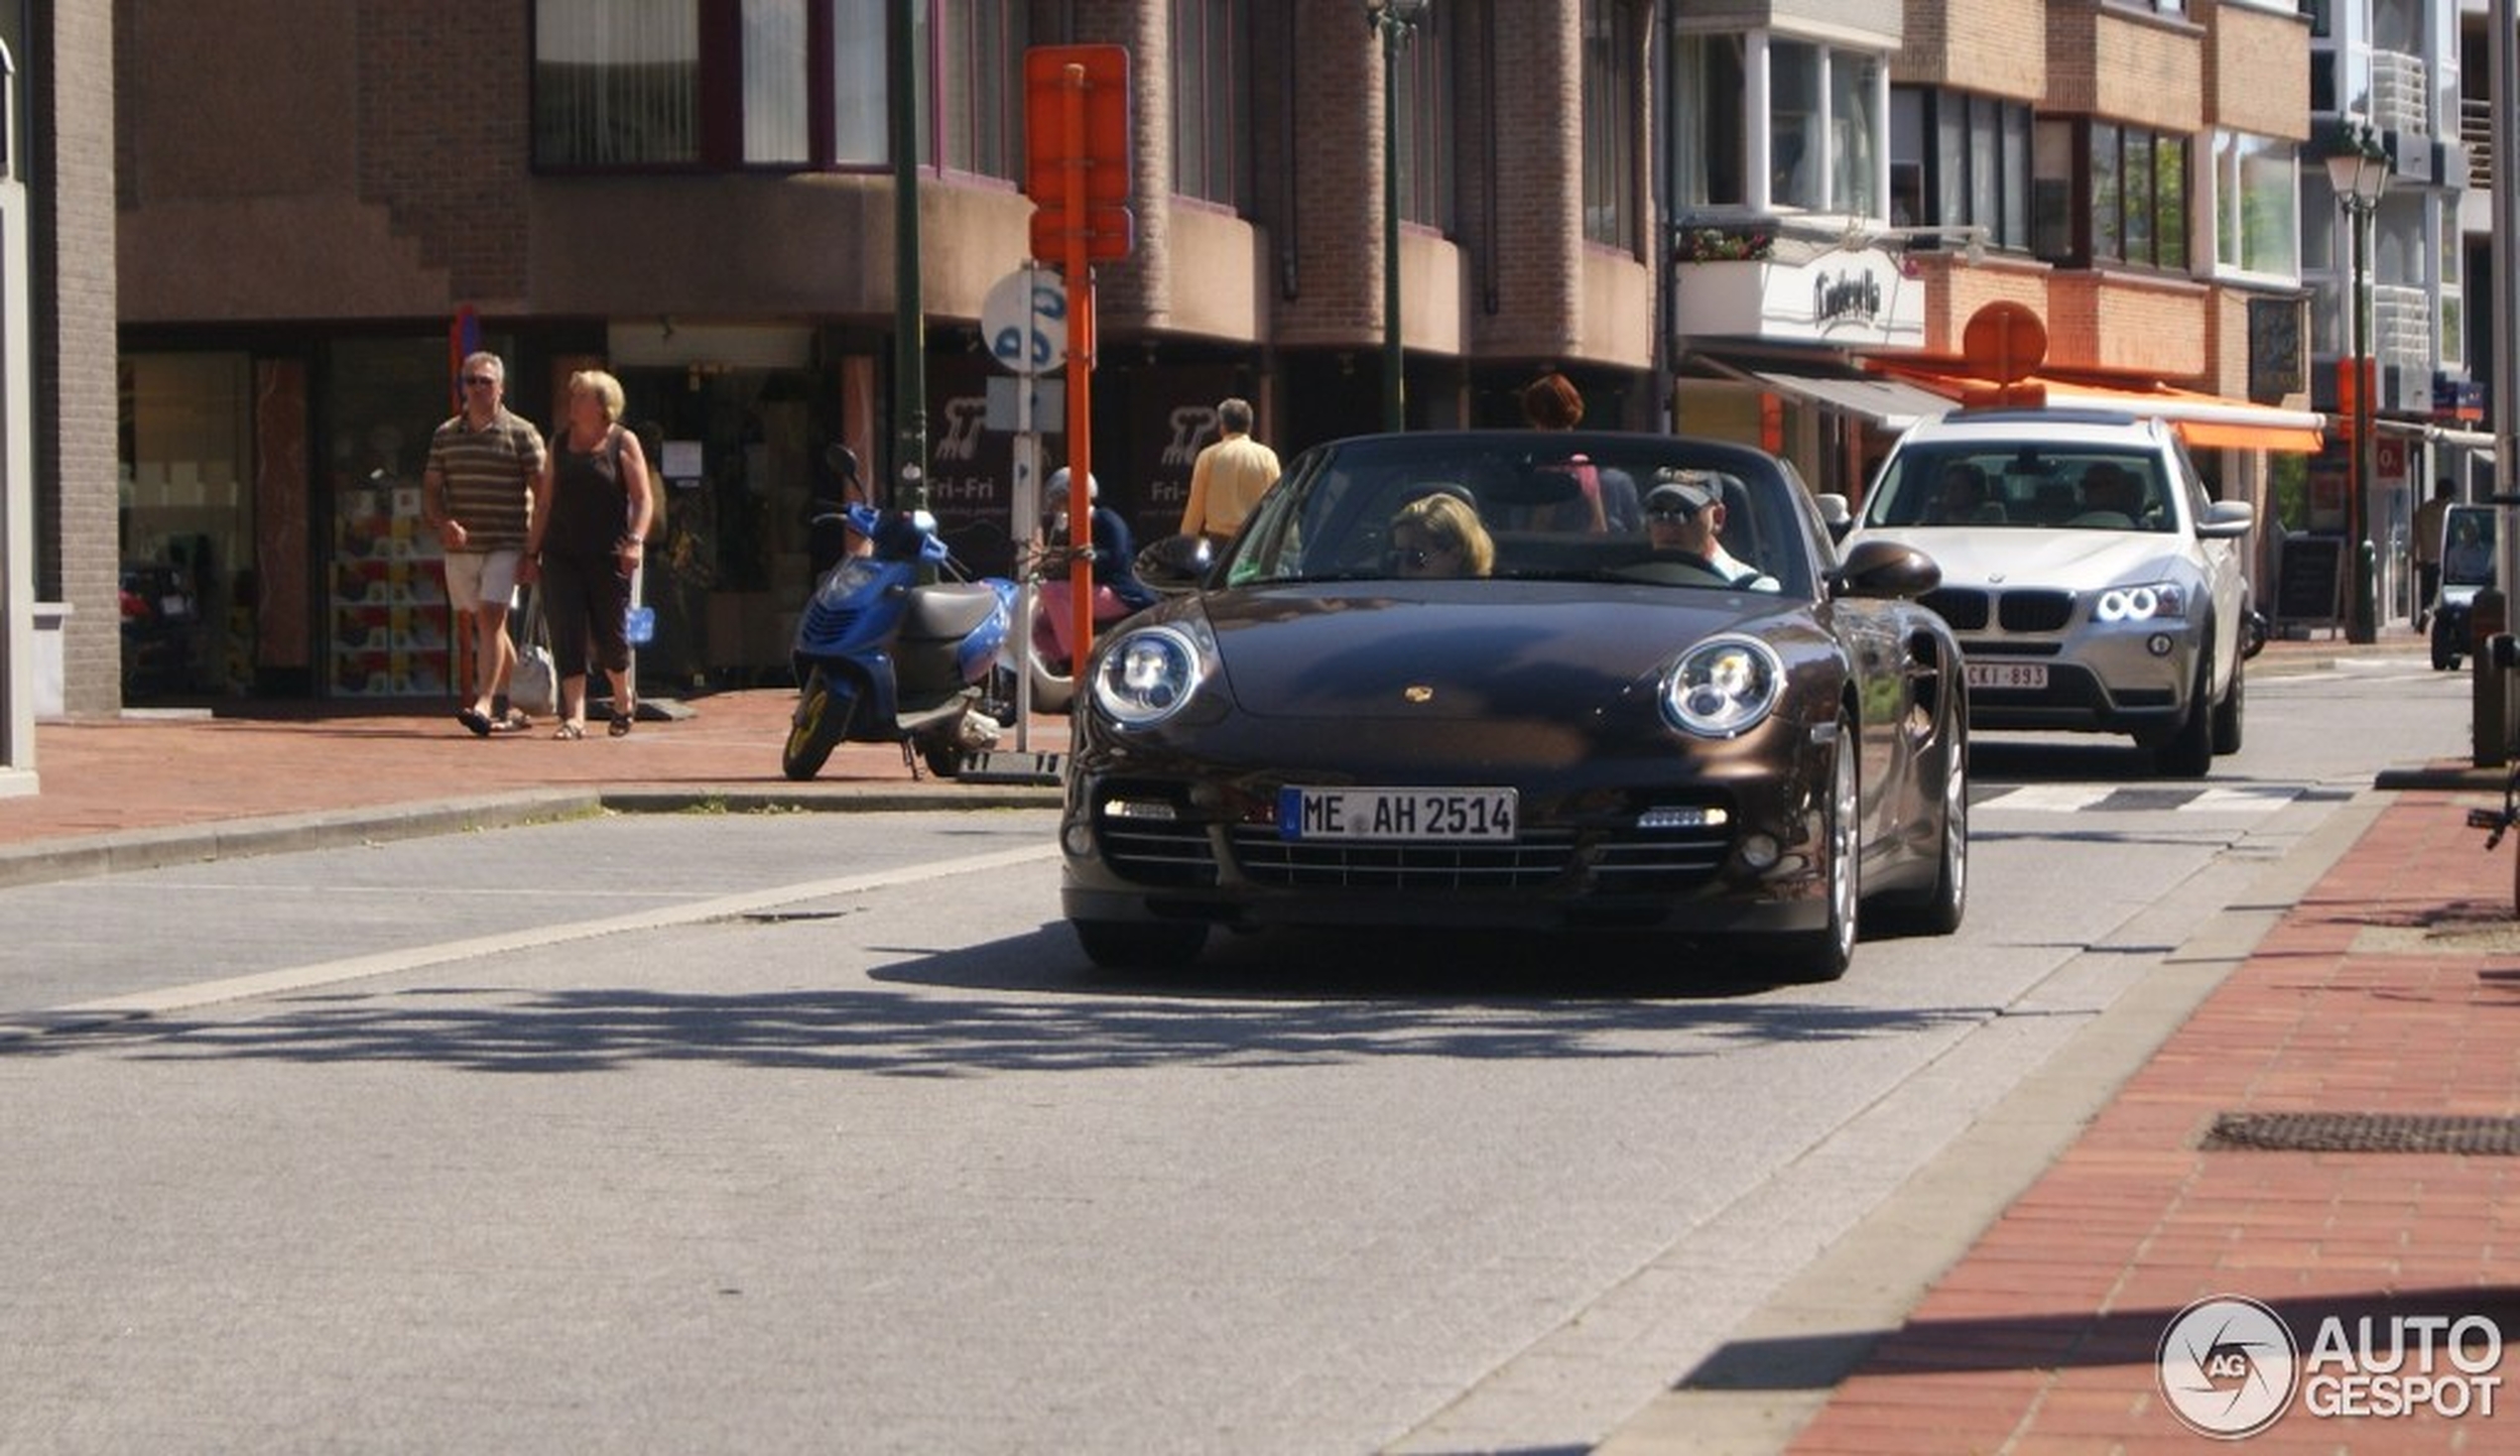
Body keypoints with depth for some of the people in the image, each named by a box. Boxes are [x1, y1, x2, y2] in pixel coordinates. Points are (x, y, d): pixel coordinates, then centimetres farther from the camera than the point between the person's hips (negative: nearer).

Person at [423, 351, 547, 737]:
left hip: (504, 545, -5)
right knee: (480, 625, 10)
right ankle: (509, 708, 22)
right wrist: (443, 523, -8)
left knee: (491, 618, -17)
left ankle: (484, 706, -24)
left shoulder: (521, 434, -1)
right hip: (460, 546, 5)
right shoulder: (446, 435, 11)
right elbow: (430, 490, 13)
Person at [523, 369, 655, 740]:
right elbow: (545, 501, 14)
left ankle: (623, 699, 31)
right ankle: (574, 716, -10)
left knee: (609, 633, 5)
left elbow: (643, 499, -4)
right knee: (567, 637, -7)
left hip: (607, 556, -3)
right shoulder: (560, 441, 12)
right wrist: (532, 552, 11)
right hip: (562, 555, 3)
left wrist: (636, 541, -19)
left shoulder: (622, 443, 1)